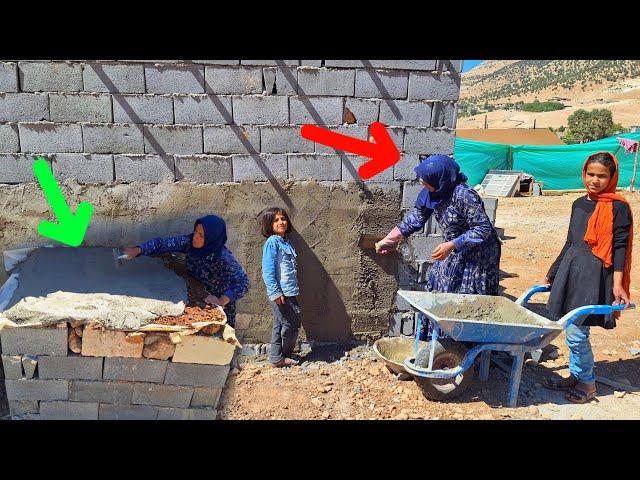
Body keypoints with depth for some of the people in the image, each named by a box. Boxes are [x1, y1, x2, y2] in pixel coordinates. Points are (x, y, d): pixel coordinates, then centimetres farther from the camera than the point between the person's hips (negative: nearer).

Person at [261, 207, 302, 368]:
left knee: (280, 325, 14)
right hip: (280, 292, -8)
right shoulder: (272, 242, -11)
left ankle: (277, 358, 24)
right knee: (292, 324, -2)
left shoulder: (287, 242, 14)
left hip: (290, 292, 8)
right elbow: (267, 270, -16)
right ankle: (283, 356, 15)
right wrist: (276, 292, -19)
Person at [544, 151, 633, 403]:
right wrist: (552, 273, 22)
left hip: (593, 277, -6)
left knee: (575, 332, -5)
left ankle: (588, 383, 15)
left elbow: (620, 247, -9)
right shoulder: (579, 204, 12)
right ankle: (575, 376, 29)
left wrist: (617, 284, -18)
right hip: (570, 272, 6)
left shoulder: (618, 207, -6)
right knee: (571, 330, 13)